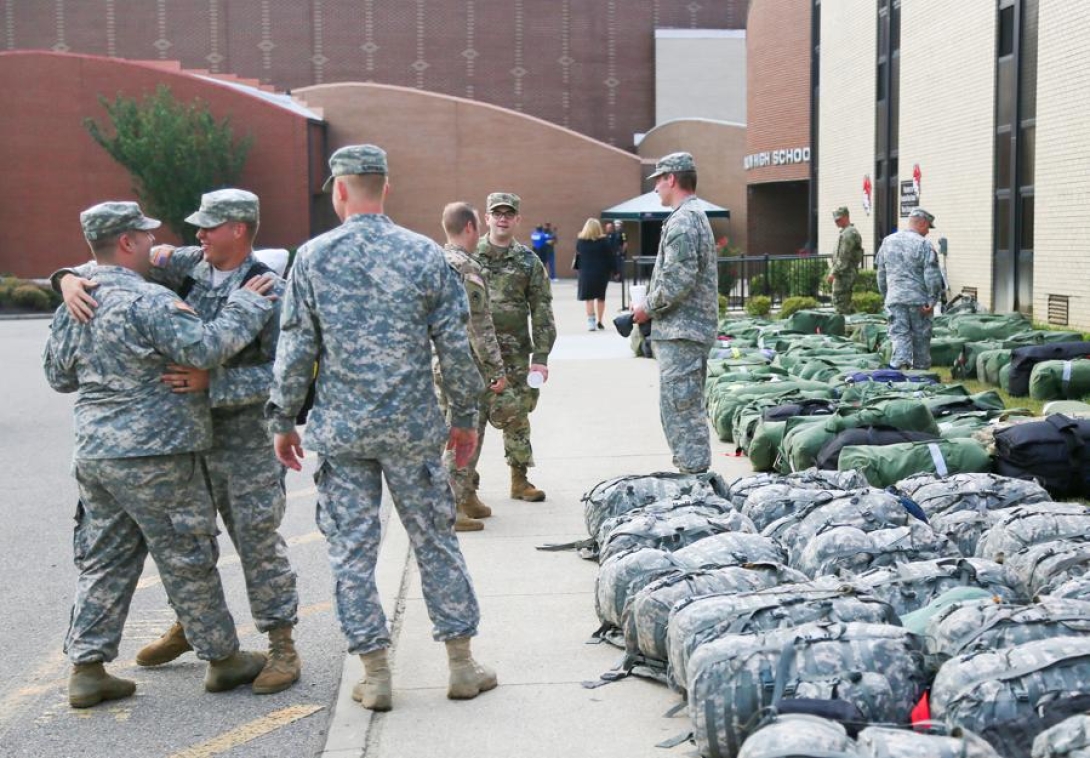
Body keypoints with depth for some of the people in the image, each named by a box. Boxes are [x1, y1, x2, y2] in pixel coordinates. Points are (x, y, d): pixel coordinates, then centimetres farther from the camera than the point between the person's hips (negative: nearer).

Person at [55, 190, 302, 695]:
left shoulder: (268, 291, -15)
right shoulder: (187, 265, 2)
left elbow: (281, 373, -20)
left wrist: (210, 382, -27)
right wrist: (73, 280, -13)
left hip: (245, 436, -6)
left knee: (258, 540, -1)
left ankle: (282, 646, 10)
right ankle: (188, 625, 39)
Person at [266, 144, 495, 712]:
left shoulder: (313, 257, -3)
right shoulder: (425, 254, -2)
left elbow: (295, 351, -2)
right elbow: (454, 348, -1)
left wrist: (283, 421, 9)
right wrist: (465, 417, 10)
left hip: (341, 429, 0)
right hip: (412, 426, 1)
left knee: (351, 549, 8)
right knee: (435, 541, 11)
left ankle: (376, 675, 13)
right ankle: (462, 665, 18)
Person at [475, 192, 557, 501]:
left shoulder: (528, 261, 5)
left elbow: (542, 312, 3)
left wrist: (541, 356, -3)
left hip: (515, 352, 1)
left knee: (517, 416, 6)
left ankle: (520, 479, 17)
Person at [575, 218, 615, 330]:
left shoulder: (580, 241, -2)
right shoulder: (604, 241, -6)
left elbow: (577, 256, 6)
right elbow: (610, 257, -3)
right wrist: (614, 270, 4)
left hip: (586, 273, 0)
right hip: (602, 273, 0)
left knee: (589, 298, 2)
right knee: (601, 297, 12)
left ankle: (590, 322, -7)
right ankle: (599, 322, 15)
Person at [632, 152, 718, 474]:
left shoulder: (682, 221, -15)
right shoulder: (696, 216, 19)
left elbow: (679, 279, -23)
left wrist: (648, 308, -10)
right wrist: (651, 308, 16)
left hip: (680, 331, -11)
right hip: (693, 328, 11)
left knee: (680, 409, -8)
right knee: (686, 409, 16)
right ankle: (693, 475, 23)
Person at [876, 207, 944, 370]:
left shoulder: (887, 242, 11)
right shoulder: (924, 244, -8)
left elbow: (881, 273, 18)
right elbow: (932, 276, -13)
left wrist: (885, 296, 26)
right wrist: (932, 300, -7)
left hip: (895, 299, 3)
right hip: (918, 299, -3)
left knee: (899, 335, -1)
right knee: (921, 338, 9)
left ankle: (900, 365, -20)